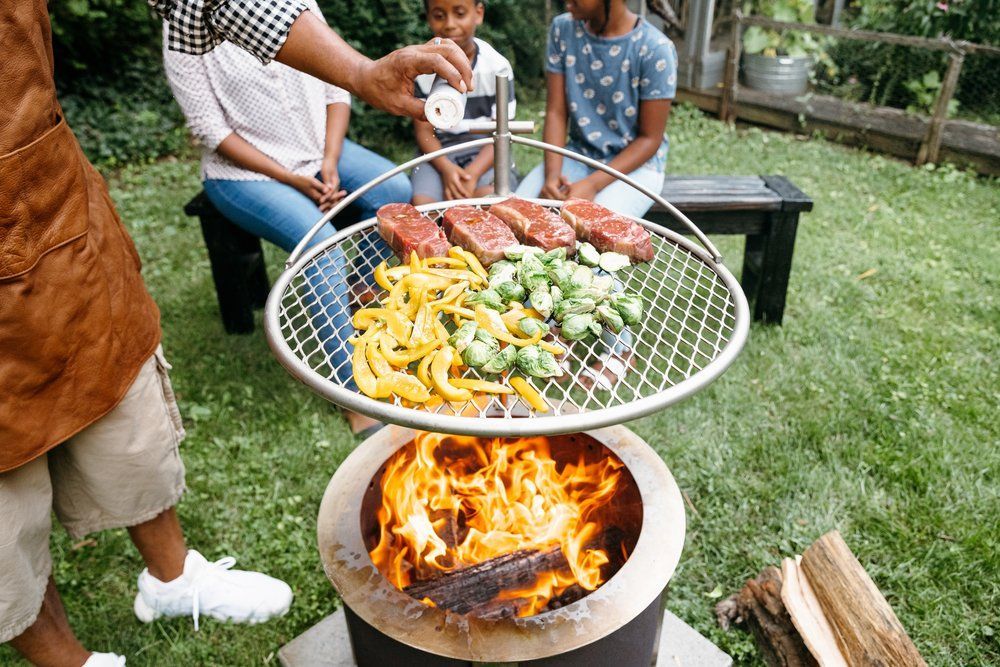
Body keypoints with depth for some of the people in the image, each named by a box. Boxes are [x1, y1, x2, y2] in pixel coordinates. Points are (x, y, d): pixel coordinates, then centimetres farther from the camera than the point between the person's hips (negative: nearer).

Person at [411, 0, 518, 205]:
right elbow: (424, 130, -1)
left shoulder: (497, 67, -6)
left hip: (487, 155, -1)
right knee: (422, 203, -27)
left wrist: (472, 173, -24)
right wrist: (446, 168, -21)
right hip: (440, 153, 1)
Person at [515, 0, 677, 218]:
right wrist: (552, 173, -18)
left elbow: (650, 139, -12)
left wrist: (592, 184, -22)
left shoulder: (655, 50, -17)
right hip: (579, 154, 4)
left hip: (635, 163, -4)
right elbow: (556, 112, -2)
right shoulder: (563, 29, -3)